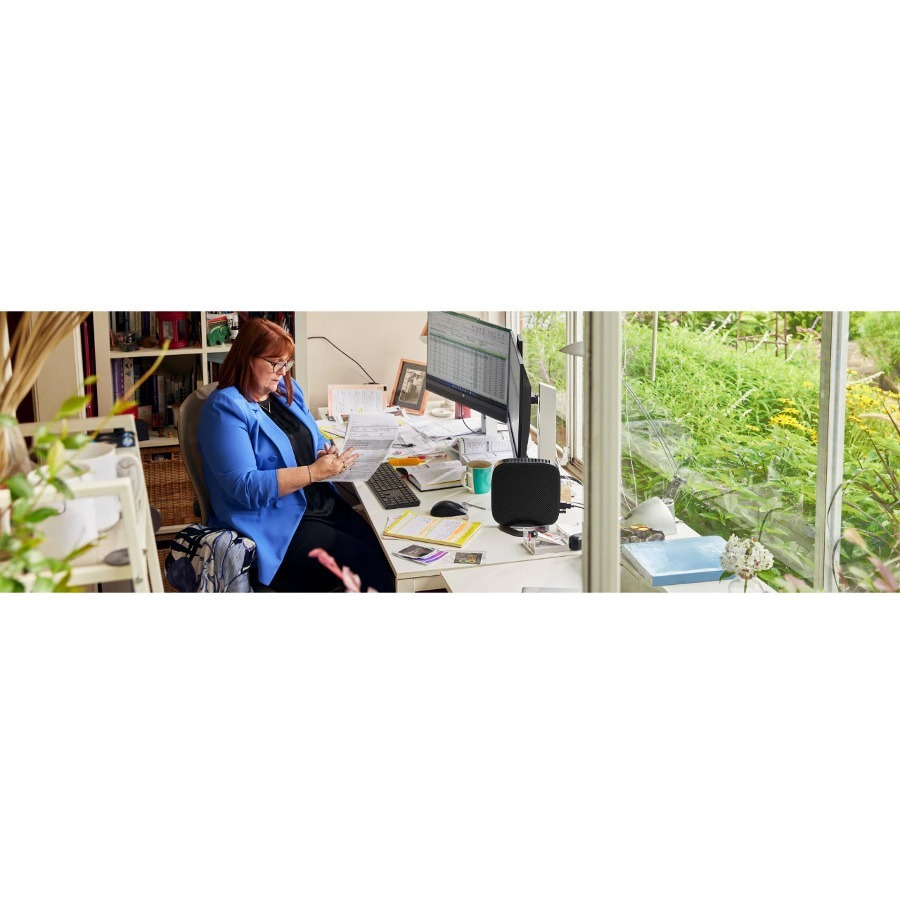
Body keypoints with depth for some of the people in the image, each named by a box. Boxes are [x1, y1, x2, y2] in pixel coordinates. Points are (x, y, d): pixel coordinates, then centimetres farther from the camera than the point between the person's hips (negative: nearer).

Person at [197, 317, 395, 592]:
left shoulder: (287, 389, 12)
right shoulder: (225, 408, -12)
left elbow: (316, 441, 23)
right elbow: (245, 487, -20)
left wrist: (328, 454, -3)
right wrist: (313, 472, -24)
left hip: (324, 505, 8)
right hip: (275, 525, -8)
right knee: (368, 565, -22)